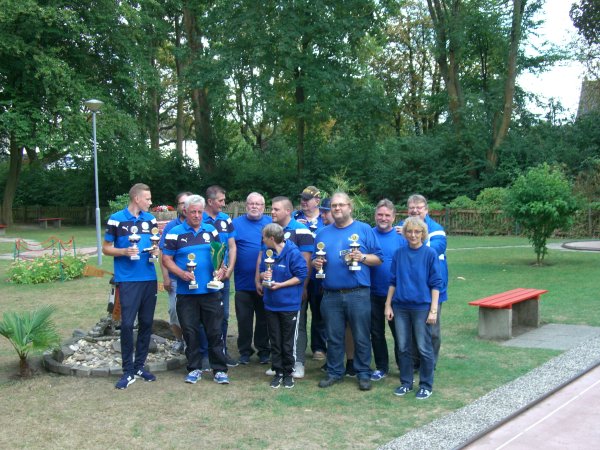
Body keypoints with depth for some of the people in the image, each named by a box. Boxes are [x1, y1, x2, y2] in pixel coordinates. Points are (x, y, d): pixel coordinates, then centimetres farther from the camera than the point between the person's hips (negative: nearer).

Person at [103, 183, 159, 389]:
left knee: (146, 323, 8)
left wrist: (156, 250, -2)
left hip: (149, 278, 5)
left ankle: (140, 366, 21)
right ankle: (128, 371, 4)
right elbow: (106, 248, 1)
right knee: (127, 324, -6)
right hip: (128, 279, -4)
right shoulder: (116, 219, -3)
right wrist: (124, 252, -17)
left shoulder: (150, 219, 9)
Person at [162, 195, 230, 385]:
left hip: (211, 290, 1)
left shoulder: (211, 231, 8)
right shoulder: (175, 233, 0)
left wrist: (220, 269, -5)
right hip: (186, 291, -1)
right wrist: (181, 273, -16)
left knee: (215, 331, 3)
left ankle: (219, 369, 11)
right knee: (190, 332, 7)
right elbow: (167, 259, 0)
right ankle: (194, 368, 20)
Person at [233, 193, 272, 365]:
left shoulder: (271, 223, 5)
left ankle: (264, 350, 23)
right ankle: (245, 351, 20)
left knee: (264, 318, 11)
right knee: (244, 319, 7)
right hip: (243, 281, -1)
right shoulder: (236, 223, 1)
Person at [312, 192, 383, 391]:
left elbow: (379, 259, 2)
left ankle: (363, 373, 16)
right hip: (331, 295, 3)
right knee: (333, 337, 10)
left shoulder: (364, 229, 3)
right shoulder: (323, 233, 14)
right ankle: (334, 372, 23)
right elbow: (315, 260, 20)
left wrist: (362, 257, -16)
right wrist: (315, 263, -2)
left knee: (361, 337, 3)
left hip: (358, 294, -3)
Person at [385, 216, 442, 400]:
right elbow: (393, 281, 11)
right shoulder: (399, 253, 5)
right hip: (401, 306, 3)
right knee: (404, 347, 11)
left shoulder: (430, 254, -5)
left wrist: (433, 310, -9)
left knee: (424, 348, 3)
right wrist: (388, 305, 7)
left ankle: (426, 385, 17)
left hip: (422, 307, -3)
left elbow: (436, 284, -5)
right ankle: (406, 382, 24)